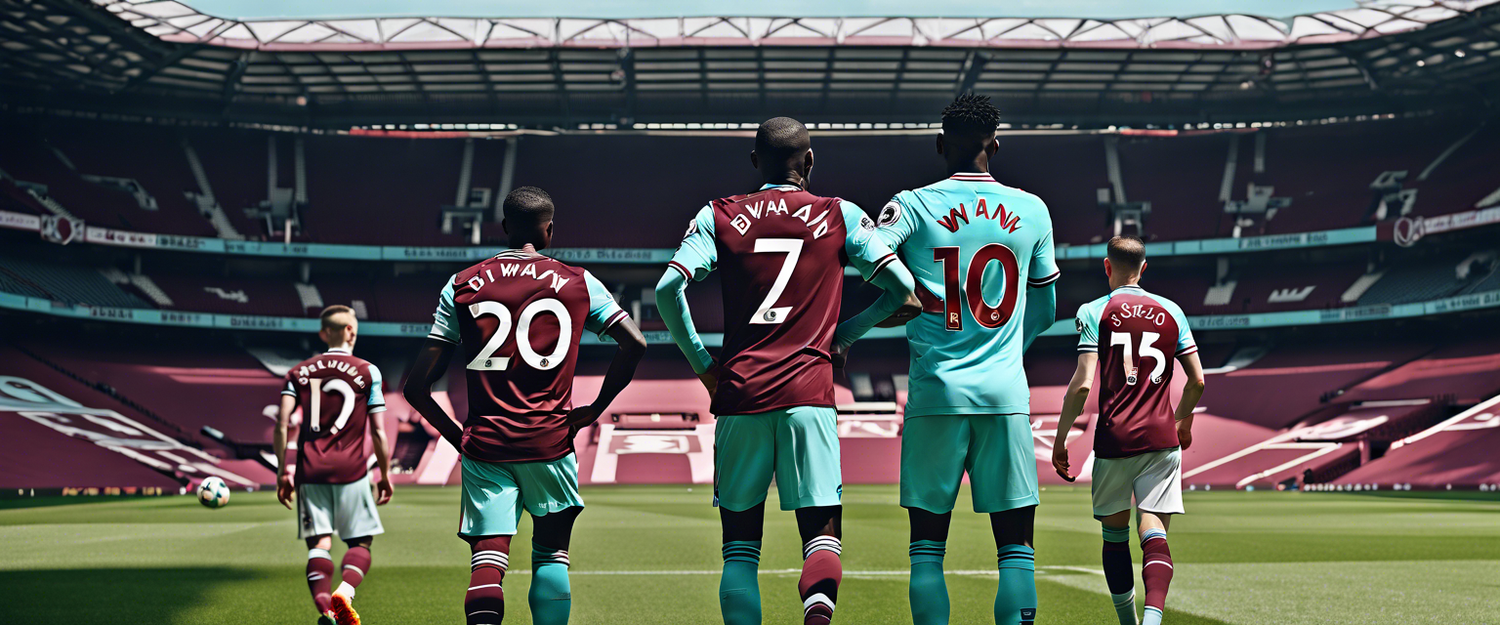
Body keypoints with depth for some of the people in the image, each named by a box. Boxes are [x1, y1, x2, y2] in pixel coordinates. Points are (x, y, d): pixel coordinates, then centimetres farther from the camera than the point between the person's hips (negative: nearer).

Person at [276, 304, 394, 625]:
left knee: (319, 543, 4)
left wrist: (283, 472, 7)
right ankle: (344, 592, -20)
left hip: (310, 470, 2)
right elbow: (378, 432, 0)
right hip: (351, 468, -2)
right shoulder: (367, 372, 4)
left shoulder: (299, 372, 11)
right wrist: (385, 475, 10)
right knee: (360, 541, 6)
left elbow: (282, 424, 1)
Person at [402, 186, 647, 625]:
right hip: (550, 441, 0)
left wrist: (456, 435, 11)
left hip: (485, 445, 0)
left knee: (487, 562, -5)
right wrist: (596, 408, 4)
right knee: (551, 555, 15)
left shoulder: (462, 286, 5)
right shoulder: (577, 284, 4)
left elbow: (418, 386, 1)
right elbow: (634, 344, -4)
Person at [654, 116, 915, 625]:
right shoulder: (841, 216, 8)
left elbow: (668, 288, -4)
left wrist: (701, 363, 7)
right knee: (822, 531, -3)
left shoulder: (719, 217, 8)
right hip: (809, 391, -1)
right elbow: (901, 286, 4)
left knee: (740, 546, 9)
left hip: (739, 392, 1)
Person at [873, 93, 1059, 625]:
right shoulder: (1032, 211, 9)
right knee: (1016, 549, 4)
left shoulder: (913, 206, 0)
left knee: (927, 550, 5)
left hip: (936, 391, -1)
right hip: (1006, 392, 1)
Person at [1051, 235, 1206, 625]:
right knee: (1155, 535, -5)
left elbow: (1082, 385, -9)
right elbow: (1197, 381, 10)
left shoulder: (1094, 312, -1)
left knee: (1115, 534, 14)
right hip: (1161, 438, 2)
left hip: (1114, 439, -1)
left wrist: (1060, 440, -1)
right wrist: (1183, 423, 29)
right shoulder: (1170, 312, 9)